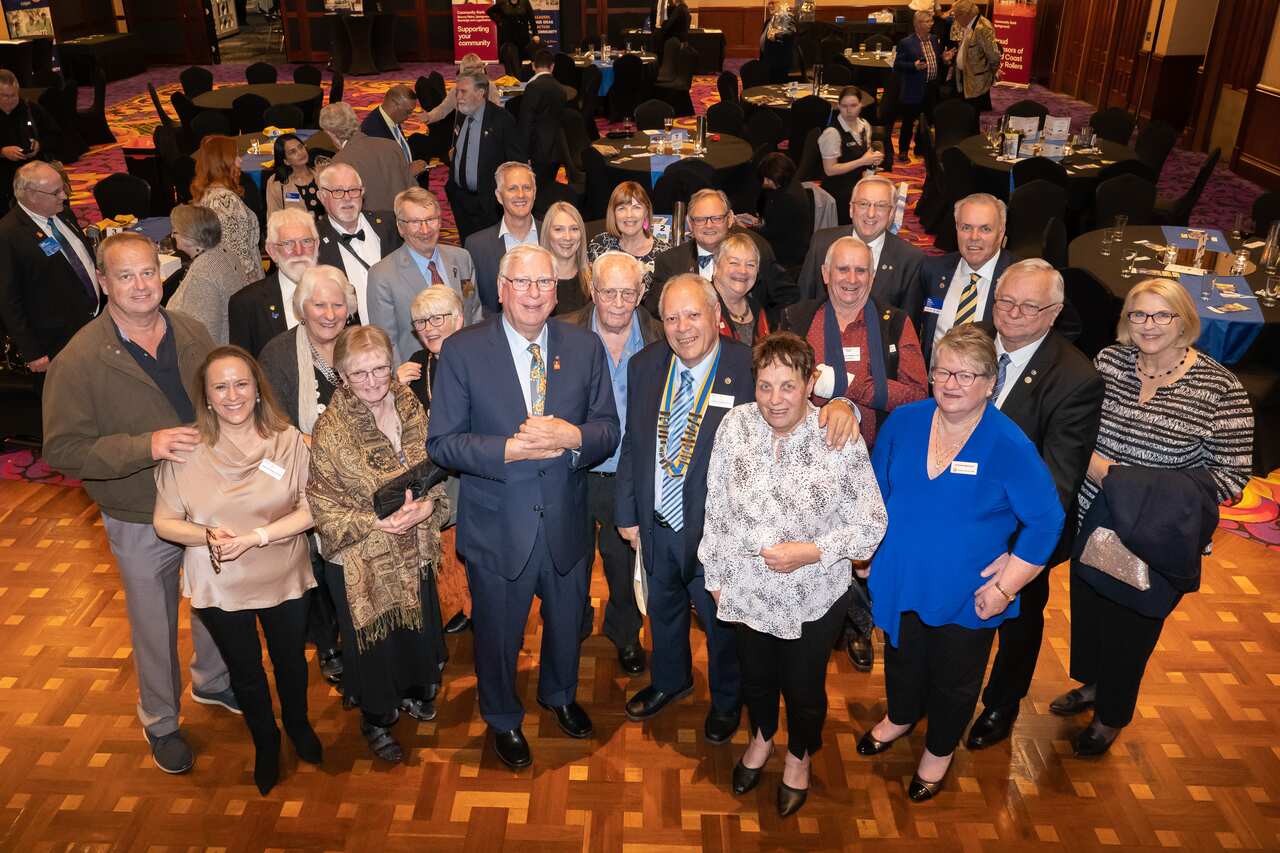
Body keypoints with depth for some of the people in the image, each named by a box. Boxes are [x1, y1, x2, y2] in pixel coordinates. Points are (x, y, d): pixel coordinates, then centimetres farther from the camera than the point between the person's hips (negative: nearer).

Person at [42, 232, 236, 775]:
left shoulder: (192, 335, -4)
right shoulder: (79, 360, -17)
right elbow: (63, 450, -18)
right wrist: (147, 446, -30)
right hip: (141, 521, -4)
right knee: (155, 626, 15)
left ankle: (212, 681, 52)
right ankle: (160, 723, 40)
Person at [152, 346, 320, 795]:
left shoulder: (288, 441, -15)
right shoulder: (186, 449, -15)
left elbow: (310, 510, -15)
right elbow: (164, 521, -8)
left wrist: (256, 537, -26)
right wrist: (208, 536, -26)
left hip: (284, 579, 0)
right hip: (219, 586, 0)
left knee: (290, 660, 23)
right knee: (245, 672, 22)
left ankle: (298, 724, 54)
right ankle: (265, 743, 49)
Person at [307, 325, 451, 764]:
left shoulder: (410, 407, -6)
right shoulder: (330, 429, -20)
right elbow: (322, 505, -16)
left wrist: (427, 505, -15)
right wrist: (376, 522, -26)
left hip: (414, 548, 5)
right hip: (360, 559, -4)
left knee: (419, 626, 21)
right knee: (373, 638, 14)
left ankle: (414, 691, 51)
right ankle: (376, 719, 39)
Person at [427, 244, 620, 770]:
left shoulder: (585, 348, -4)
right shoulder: (462, 351, -12)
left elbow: (609, 430, -3)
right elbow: (442, 442, -14)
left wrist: (572, 437, -26)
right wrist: (513, 449, -27)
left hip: (566, 522, 3)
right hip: (497, 526, -2)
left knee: (567, 624, 25)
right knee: (497, 633, 19)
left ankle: (560, 695, 57)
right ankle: (503, 718, 48)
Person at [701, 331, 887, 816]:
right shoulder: (735, 426, -14)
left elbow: (871, 524, -13)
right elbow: (716, 507, -2)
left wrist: (813, 551, -25)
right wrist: (715, 574, 4)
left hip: (813, 598, -2)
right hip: (747, 590, 3)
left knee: (804, 688, 20)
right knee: (755, 676, 26)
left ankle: (799, 757, 52)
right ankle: (761, 738, 59)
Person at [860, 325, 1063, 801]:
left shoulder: (1010, 447, -22)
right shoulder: (903, 422, -10)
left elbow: (1046, 521, -15)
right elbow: (877, 489, 6)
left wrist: (1005, 586, -16)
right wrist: (876, 545, 8)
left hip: (967, 596, -3)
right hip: (900, 580, 3)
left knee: (954, 681, 19)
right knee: (902, 660, 26)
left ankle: (940, 749, 47)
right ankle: (900, 717, 57)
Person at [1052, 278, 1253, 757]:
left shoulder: (1220, 389, -15)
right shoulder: (1109, 362, -4)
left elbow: (1231, 475, -13)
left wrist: (1159, 493, -23)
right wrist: (1099, 467, -17)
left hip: (1155, 543, -4)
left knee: (1132, 627, 14)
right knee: (1086, 608, 22)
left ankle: (1111, 718, 41)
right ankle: (1092, 685, 52)